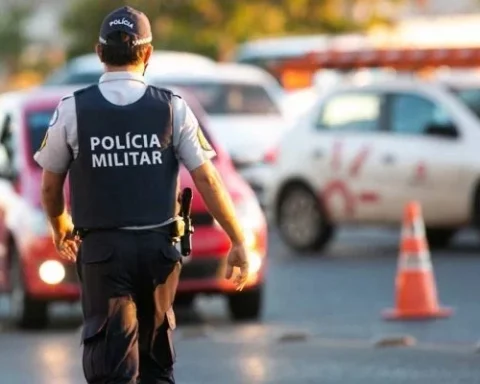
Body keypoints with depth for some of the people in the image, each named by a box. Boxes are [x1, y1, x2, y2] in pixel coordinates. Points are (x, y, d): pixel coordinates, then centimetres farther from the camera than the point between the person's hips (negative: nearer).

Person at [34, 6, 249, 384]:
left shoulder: (72, 109, -3)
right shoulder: (172, 108, -2)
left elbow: (50, 188, 6)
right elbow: (207, 181, -5)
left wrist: (60, 229, 26)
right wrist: (239, 243, 1)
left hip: (103, 249, -2)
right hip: (158, 246, 2)